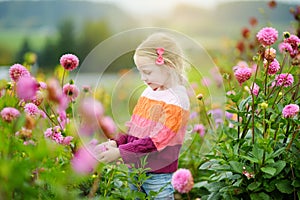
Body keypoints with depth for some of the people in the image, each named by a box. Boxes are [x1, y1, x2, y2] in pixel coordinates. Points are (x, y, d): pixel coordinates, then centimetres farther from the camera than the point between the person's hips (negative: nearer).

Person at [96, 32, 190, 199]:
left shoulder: (176, 99, -16)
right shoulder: (150, 91, 8)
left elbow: (156, 140, -21)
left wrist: (120, 152, -21)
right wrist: (117, 142, -4)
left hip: (158, 175, -7)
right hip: (135, 169, 7)